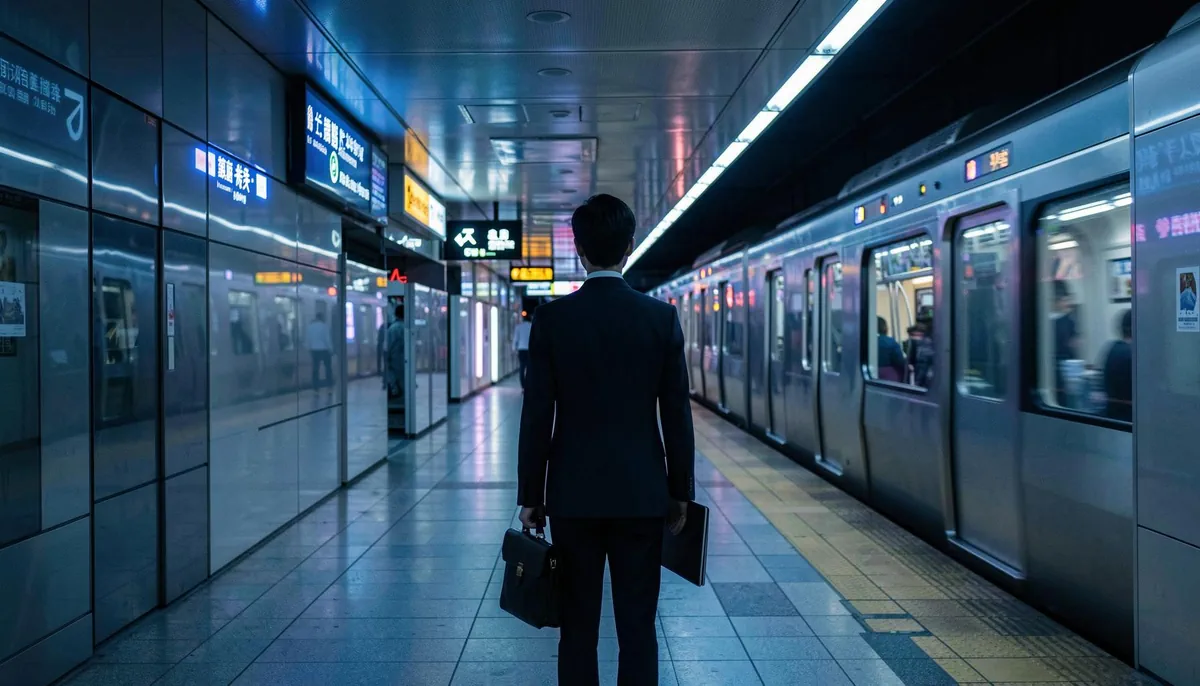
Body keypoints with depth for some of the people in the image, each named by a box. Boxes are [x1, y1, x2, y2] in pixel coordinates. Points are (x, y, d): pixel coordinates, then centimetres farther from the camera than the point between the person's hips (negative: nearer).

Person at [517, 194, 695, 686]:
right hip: (641, 492, 1)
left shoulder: (552, 317, -6)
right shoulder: (662, 317, -4)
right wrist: (681, 491, 9)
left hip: (573, 494, 0)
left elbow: (537, 415, -5)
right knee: (637, 626, 8)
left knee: (578, 625, 10)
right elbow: (677, 414, -1)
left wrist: (530, 495, 5)